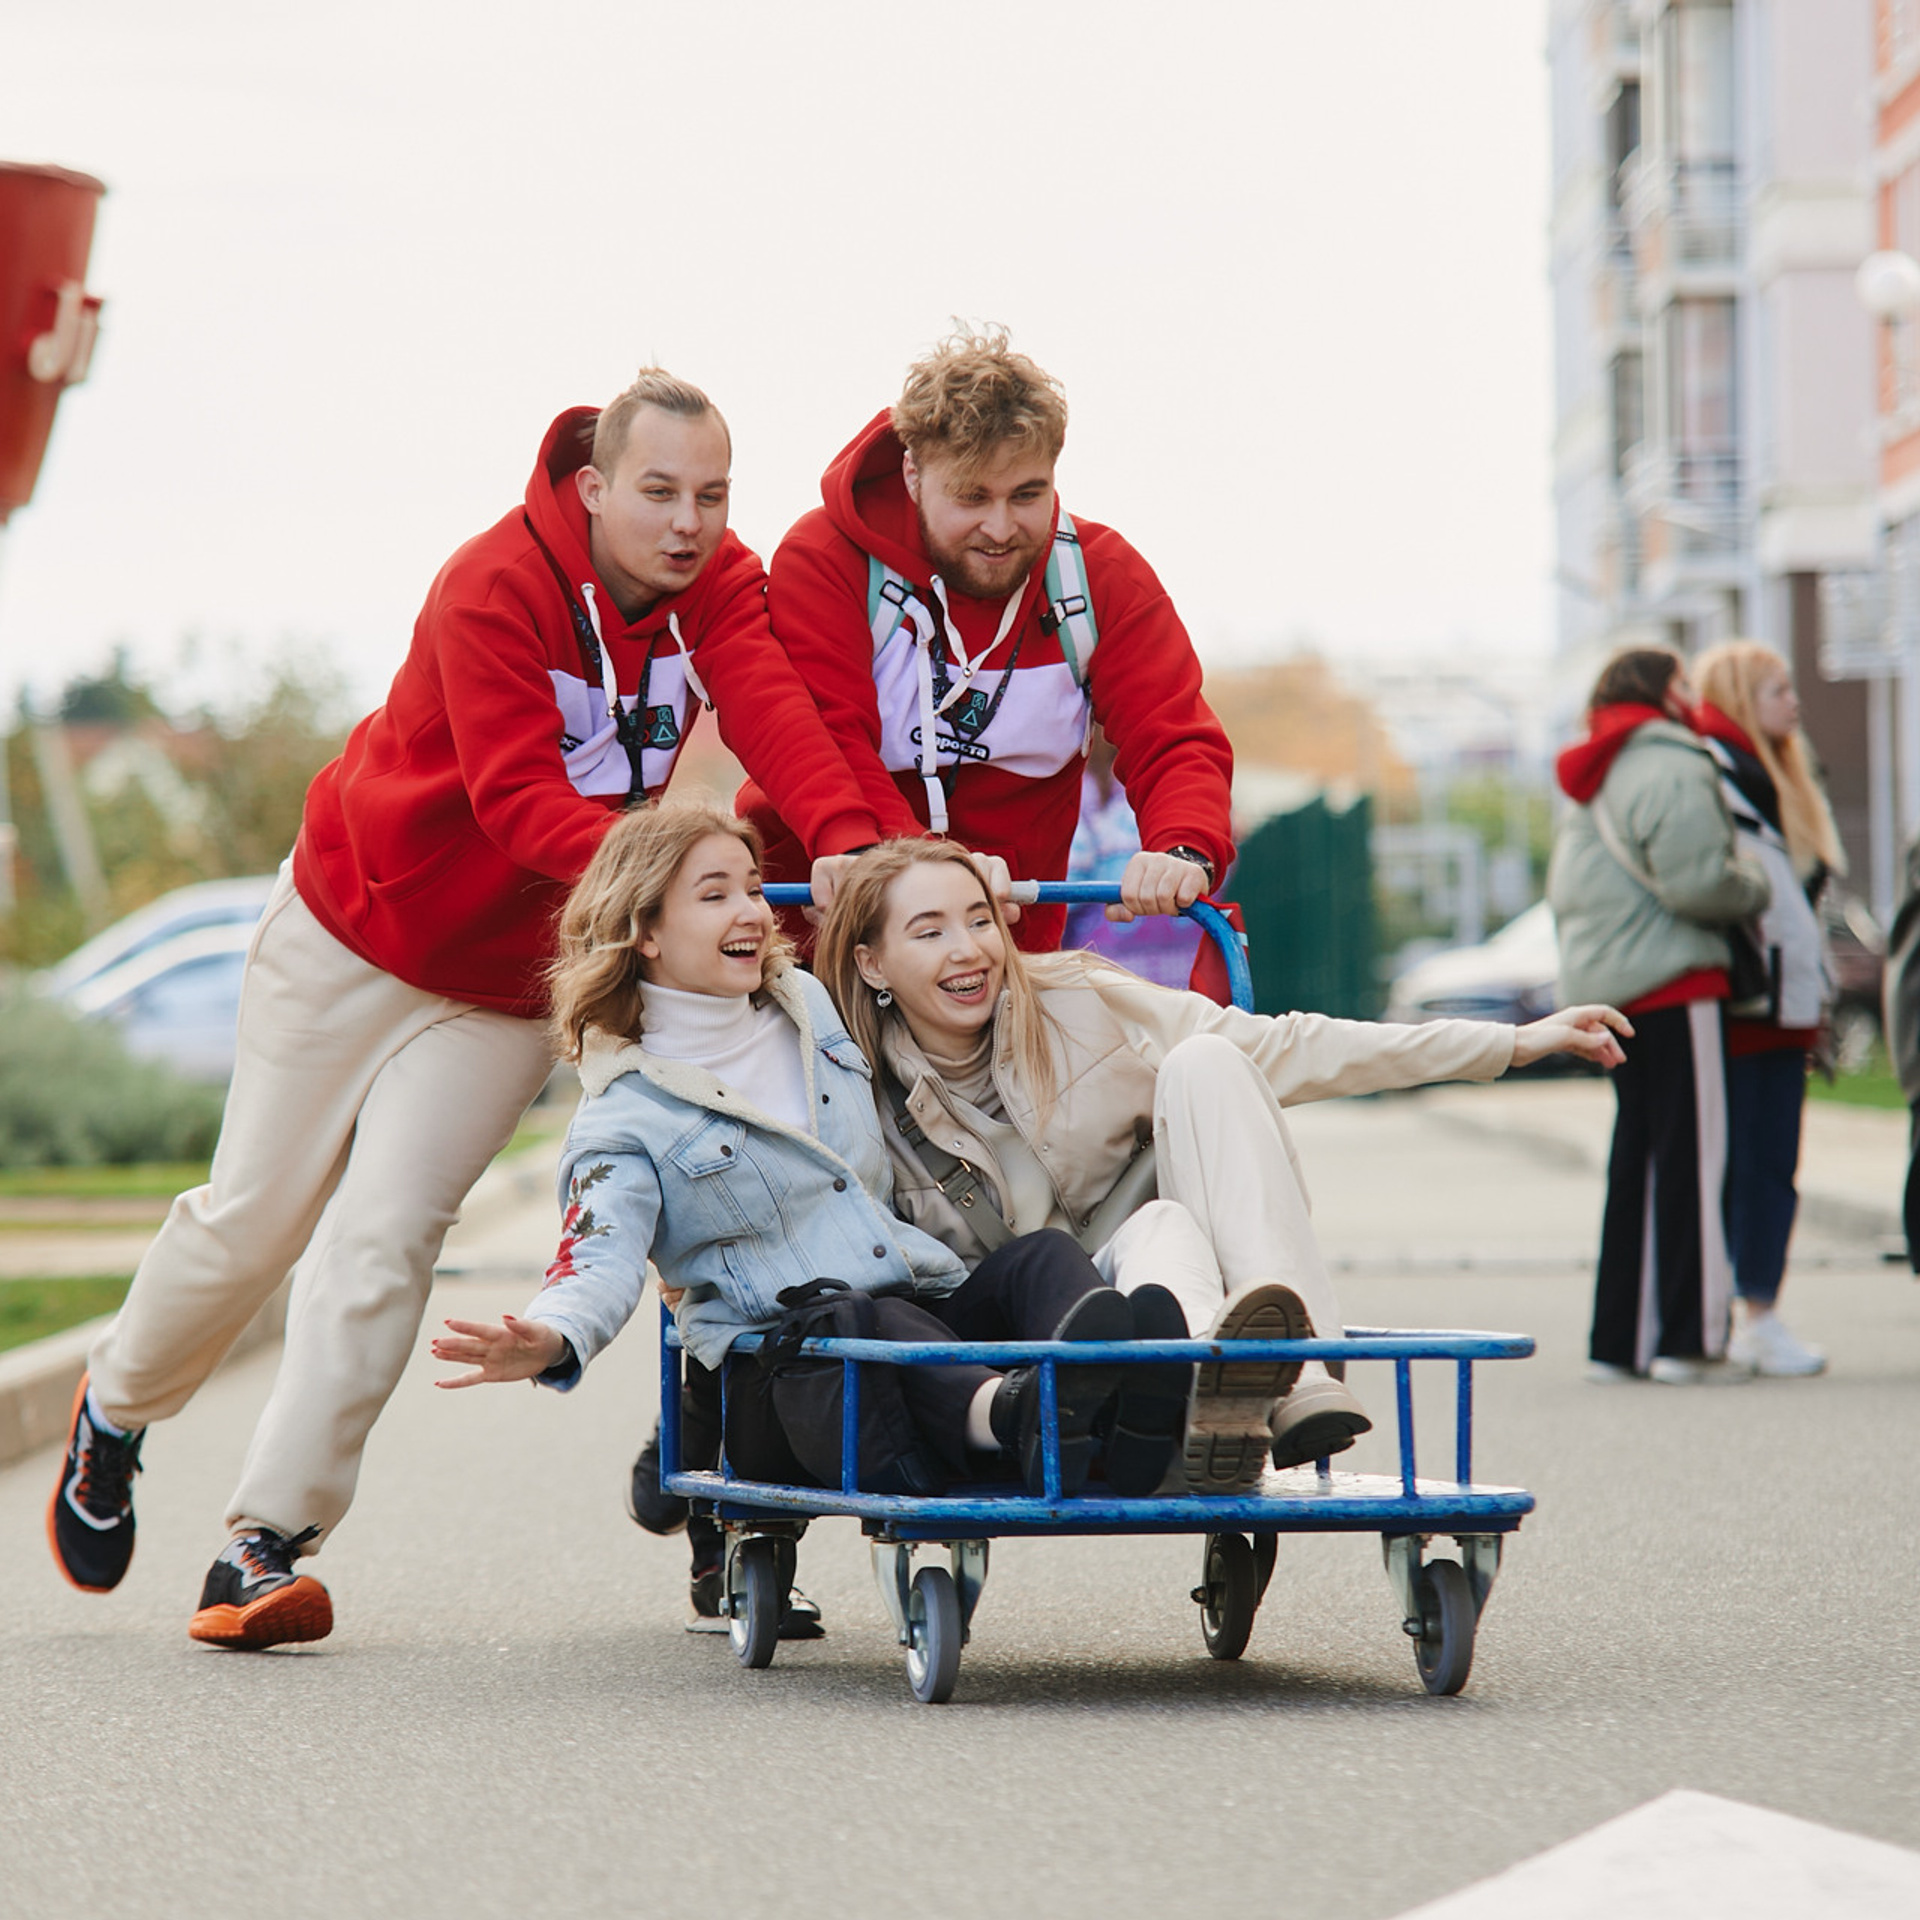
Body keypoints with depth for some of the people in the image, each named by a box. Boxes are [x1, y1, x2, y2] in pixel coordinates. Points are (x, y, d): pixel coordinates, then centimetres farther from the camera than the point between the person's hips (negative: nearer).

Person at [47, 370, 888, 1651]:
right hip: (357, 927, -3)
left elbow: (773, 713, -27)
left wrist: (847, 840, -46)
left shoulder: (721, 584, -10)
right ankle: (116, 1411, 32)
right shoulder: (496, 587, -24)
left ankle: (269, 1541, -6)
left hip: (513, 984, 3)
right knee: (256, 1217, 4)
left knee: (386, 1235, -10)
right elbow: (519, 796, -32)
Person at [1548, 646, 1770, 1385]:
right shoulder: (1670, 768, -11)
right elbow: (1696, 879, -19)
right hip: (1673, 978, -9)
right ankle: (1689, 1339, -10)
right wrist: (1754, 888, -2)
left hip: (1604, 986, 9)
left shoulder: (1589, 784, 20)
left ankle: (1621, 1340, 11)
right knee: (1691, 1158, -7)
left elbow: (1563, 891, 23)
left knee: (1637, 1160, 11)